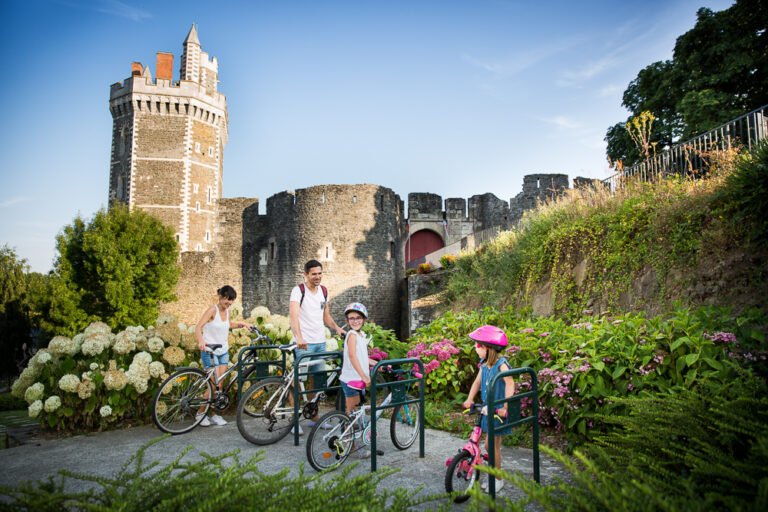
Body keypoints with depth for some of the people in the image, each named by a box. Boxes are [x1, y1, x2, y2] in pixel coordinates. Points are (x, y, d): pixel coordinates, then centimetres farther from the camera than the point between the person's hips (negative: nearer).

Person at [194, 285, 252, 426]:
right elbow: (198, 327, -24)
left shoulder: (226, 311, 7)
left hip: (223, 352, 6)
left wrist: (242, 324, 14)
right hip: (210, 352, -6)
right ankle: (201, 413, 9)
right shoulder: (212, 310, -14)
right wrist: (201, 341, -42)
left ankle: (215, 415, 16)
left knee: (220, 385, 6)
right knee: (215, 384, -10)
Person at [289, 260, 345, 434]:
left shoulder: (324, 291, 11)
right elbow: (293, 315, -23)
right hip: (304, 343, -6)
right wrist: (299, 338, -38)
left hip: (320, 342, 6)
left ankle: (314, 418, 24)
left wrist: (337, 328, 1)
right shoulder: (298, 290, -10)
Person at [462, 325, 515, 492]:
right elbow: (477, 382, 7)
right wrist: (470, 399, -5)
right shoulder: (484, 365, 3)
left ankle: (498, 479, 20)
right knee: (489, 445, 15)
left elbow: (510, 384, -28)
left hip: (499, 411, -6)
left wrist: (505, 406, -34)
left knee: (493, 445, 2)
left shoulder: (501, 364, -19)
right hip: (488, 409, 7)